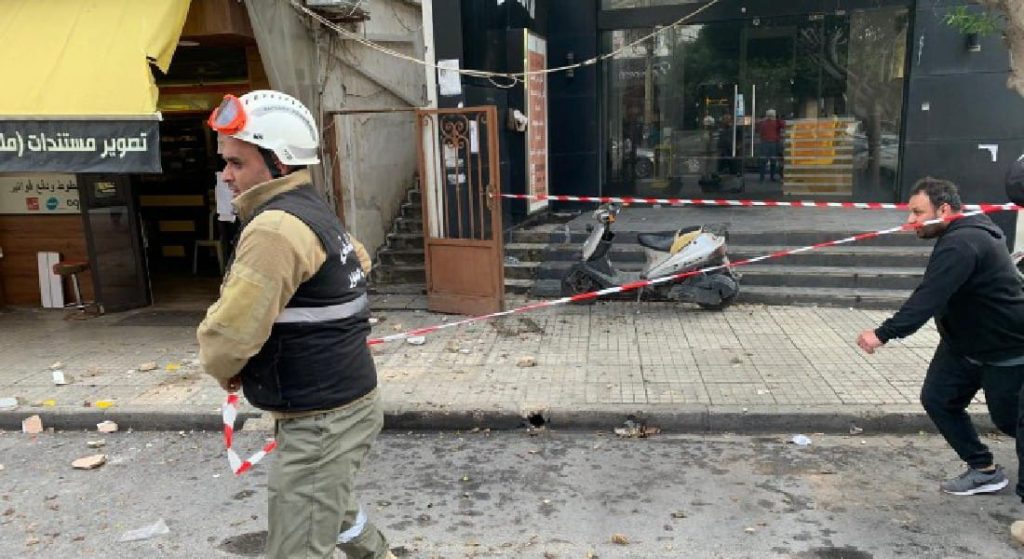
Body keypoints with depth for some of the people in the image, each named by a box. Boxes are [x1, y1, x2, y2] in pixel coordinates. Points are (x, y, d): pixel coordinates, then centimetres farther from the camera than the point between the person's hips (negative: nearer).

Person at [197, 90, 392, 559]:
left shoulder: (276, 228, -22)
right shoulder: (313, 213, 9)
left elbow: (229, 333, -25)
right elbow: (359, 261, 30)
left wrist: (224, 370, -2)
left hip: (321, 420, -11)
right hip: (344, 402, 11)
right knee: (330, 503, 31)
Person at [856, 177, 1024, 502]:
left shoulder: (961, 244, -29)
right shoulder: (964, 232, 3)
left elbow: (928, 298, -40)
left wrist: (884, 334, -45)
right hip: (963, 342, 9)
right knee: (938, 399, 5)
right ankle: (983, 470, 17)